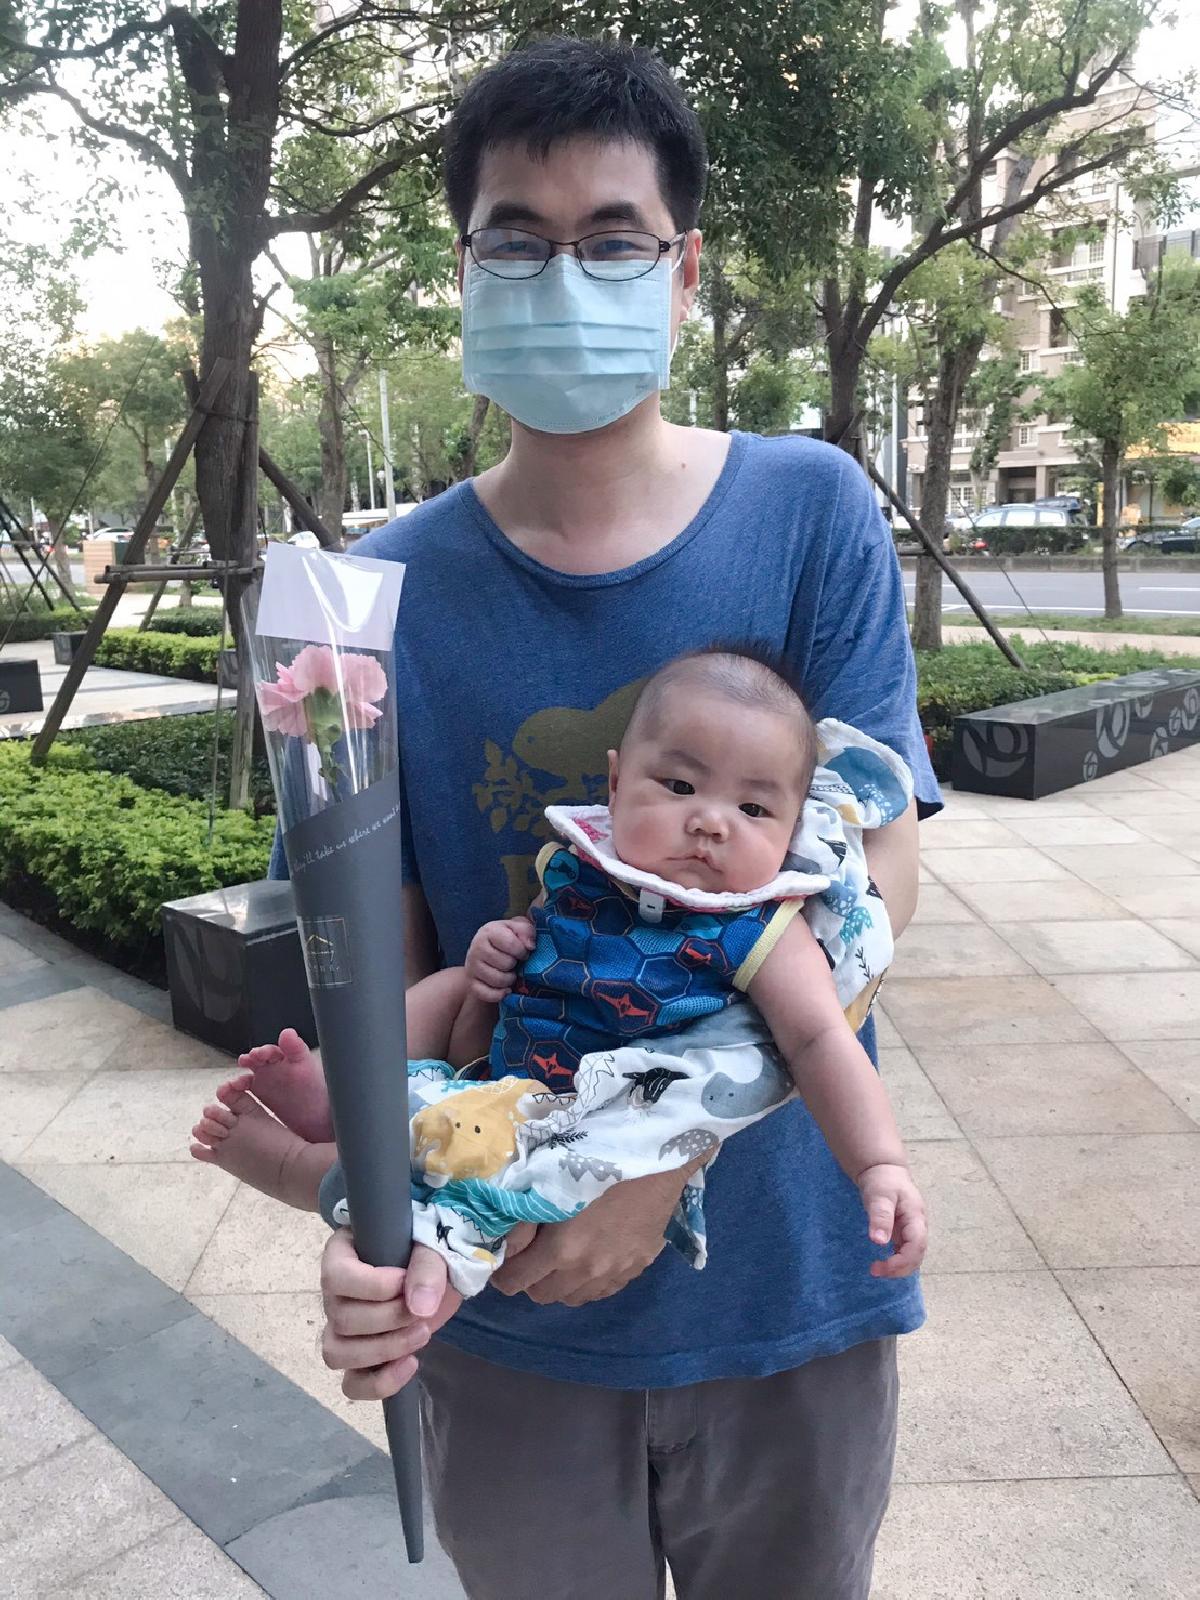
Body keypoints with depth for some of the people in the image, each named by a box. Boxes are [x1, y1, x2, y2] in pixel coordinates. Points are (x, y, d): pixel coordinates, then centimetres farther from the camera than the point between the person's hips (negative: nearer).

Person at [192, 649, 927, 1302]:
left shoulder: (758, 932, -13)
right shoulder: (572, 874, 0)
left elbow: (821, 1042, -16)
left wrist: (881, 1165, -27)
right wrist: (492, 956, -6)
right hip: (500, 1085, 7)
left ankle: (294, 1164, -9)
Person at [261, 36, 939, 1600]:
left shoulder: (812, 511, -8)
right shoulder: (392, 588, -7)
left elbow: (873, 875, -13)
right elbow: (384, 958, -6)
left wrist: (663, 1149, -22)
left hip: (785, 1276, 0)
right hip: (506, 1302, 1)